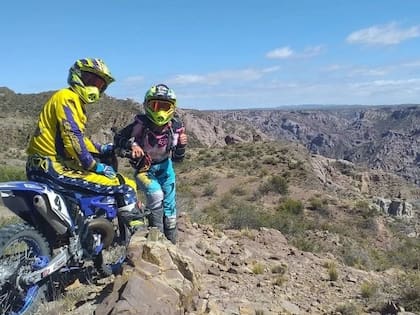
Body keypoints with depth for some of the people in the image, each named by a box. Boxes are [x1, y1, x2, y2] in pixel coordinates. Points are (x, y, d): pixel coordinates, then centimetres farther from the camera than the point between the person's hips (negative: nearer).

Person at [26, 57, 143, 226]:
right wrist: (97, 166, -18)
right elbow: (73, 138, -21)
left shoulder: (76, 101, 21)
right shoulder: (67, 98, -11)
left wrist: (102, 149, 23)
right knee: (126, 186, -16)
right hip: (53, 166, -11)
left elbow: (79, 138, 29)